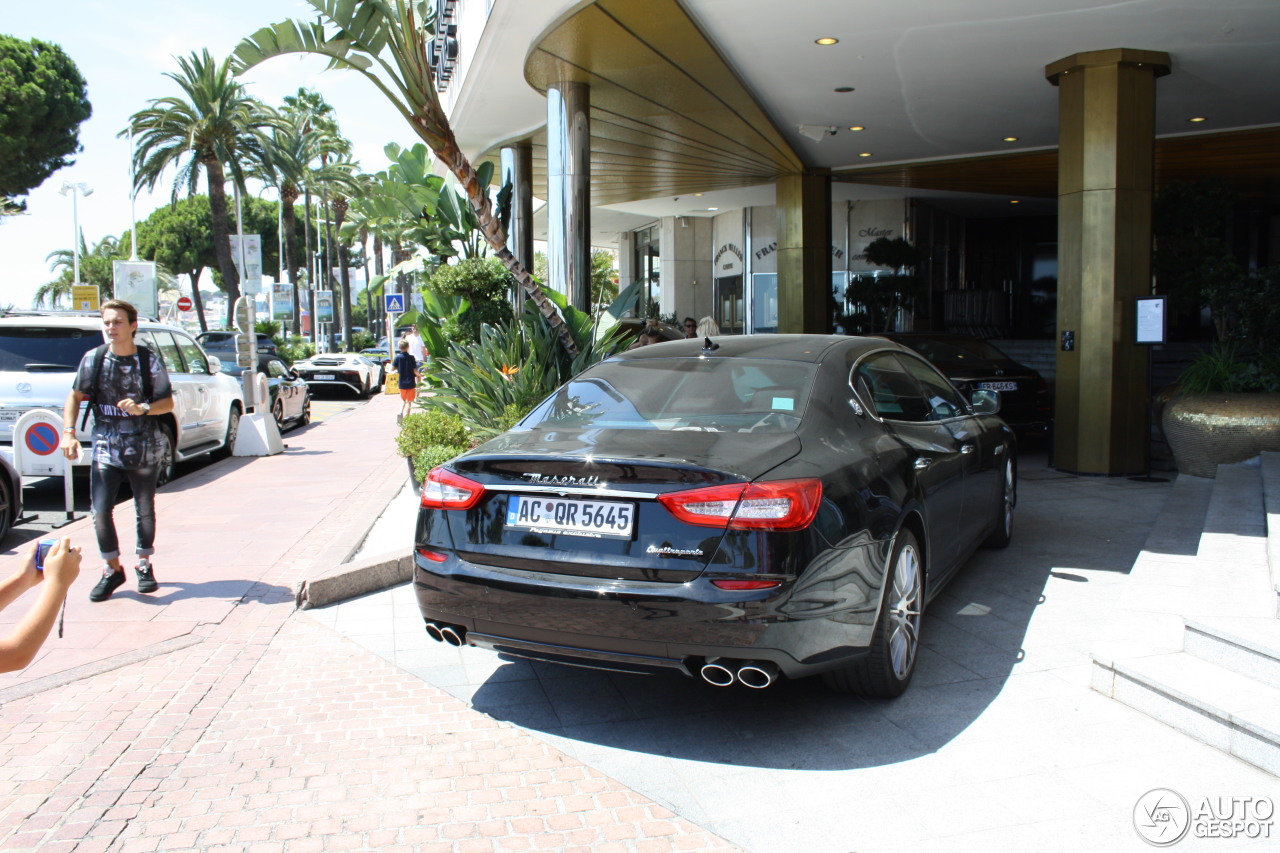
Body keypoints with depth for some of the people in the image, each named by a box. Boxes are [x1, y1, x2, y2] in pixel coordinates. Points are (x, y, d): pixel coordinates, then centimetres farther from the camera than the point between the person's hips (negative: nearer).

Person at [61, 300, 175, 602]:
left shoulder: (150, 360, -4)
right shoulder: (93, 359, -1)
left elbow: (168, 402, -3)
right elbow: (75, 397, 5)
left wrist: (142, 408, -22)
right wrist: (68, 432, -7)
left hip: (144, 449, -1)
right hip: (105, 449, 1)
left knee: (145, 510, 10)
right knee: (101, 512, -5)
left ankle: (144, 565, 29)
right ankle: (112, 570, 14)